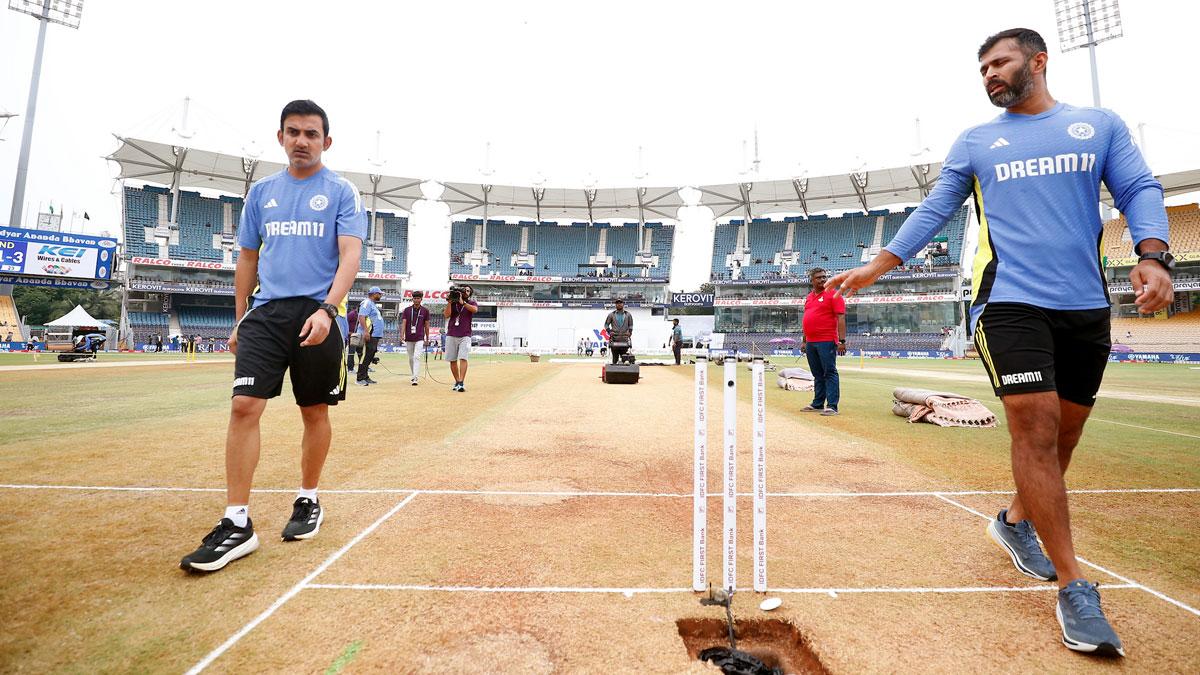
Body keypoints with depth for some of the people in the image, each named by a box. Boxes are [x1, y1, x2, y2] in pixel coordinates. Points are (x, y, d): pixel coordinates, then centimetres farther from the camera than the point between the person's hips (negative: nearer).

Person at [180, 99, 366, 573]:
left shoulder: (341, 192, 2)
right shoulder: (261, 191, 15)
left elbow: (350, 255, -10)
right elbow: (248, 259, 19)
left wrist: (327, 309, -24)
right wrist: (239, 321, 16)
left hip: (317, 315, -3)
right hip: (265, 313, 3)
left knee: (315, 412, 5)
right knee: (244, 406, -9)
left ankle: (308, 501, 25)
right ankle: (237, 523, -1)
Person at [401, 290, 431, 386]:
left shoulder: (425, 310, 2)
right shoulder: (407, 310, 3)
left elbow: (426, 325, 7)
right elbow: (403, 323, -1)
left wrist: (427, 339, 8)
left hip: (419, 339, -2)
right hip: (409, 339, 2)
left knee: (417, 357, -14)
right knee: (411, 358, 12)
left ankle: (415, 379, -18)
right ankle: (413, 375, 29)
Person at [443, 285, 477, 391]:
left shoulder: (472, 303, 9)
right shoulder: (452, 302, 12)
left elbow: (474, 309, -15)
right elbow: (446, 315, -2)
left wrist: (462, 302, -18)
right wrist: (450, 301, -8)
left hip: (465, 336, -2)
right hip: (451, 335, 3)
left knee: (463, 358, -15)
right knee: (452, 360, 3)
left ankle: (461, 383, -19)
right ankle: (457, 382, 13)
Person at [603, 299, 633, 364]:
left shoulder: (628, 315, 8)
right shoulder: (611, 314, 5)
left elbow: (631, 325, 17)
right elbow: (606, 324, 11)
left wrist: (630, 332, 2)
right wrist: (609, 332, -2)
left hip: (624, 340, 1)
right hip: (614, 340, -1)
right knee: (615, 358, 1)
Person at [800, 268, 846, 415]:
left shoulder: (832, 294, -4)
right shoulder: (809, 297, 16)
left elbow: (841, 318, -10)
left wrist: (842, 341, -17)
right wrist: (804, 341, 19)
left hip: (827, 342, -7)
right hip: (811, 342, 7)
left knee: (830, 373, -6)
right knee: (818, 375, 13)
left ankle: (832, 406, -4)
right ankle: (817, 404, 20)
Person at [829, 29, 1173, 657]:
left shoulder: (1101, 125, 13)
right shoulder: (974, 141, 11)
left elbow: (1139, 190, 6)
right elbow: (933, 211, 9)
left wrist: (1152, 255, -13)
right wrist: (874, 267, -1)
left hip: (1087, 307, 3)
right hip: (1010, 302, -3)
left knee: (1065, 431, 9)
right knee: (1036, 428, -13)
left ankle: (1016, 520, 34)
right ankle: (1074, 588, -3)